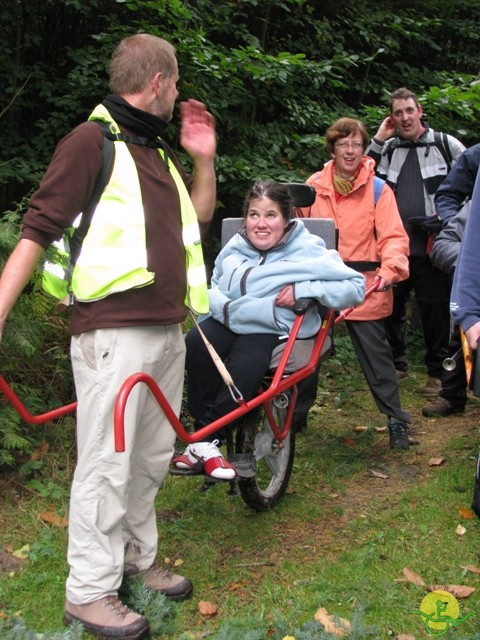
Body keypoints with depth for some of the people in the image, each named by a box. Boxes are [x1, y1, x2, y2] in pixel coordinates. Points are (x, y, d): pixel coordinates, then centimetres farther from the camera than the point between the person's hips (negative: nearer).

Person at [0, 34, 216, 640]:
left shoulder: (156, 150, 18)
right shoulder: (92, 140, -7)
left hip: (167, 329, 8)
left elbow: (199, 215, 30)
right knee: (107, 464, -2)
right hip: (115, 333, -8)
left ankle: (136, 558, 31)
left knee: (152, 455, 15)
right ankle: (89, 591, 11)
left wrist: (203, 158, 15)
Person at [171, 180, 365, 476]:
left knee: (245, 365, -35)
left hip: (270, 330, -3)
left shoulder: (308, 250, -2)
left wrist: (305, 289, -17)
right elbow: (212, 286, 23)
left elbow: (356, 287, -6)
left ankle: (206, 443, -20)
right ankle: (202, 430, -19)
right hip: (228, 322, 4)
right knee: (196, 342, -30)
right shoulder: (235, 248, 12)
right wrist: (223, 306, -1)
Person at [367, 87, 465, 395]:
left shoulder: (446, 144, 3)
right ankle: (397, 362, 27)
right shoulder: (389, 148, 12)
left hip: (431, 243, -3)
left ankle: (437, 372, 13)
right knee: (392, 305, 10)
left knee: (435, 308, 1)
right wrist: (378, 141, 0)